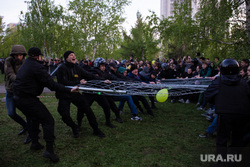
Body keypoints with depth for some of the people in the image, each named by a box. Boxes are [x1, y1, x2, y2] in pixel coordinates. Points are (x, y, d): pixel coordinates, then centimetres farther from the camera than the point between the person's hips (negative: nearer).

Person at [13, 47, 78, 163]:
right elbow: (51, 84, -22)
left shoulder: (25, 65, 14)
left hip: (18, 99, 10)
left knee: (34, 119, 26)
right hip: (28, 100, -10)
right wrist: (69, 90, -22)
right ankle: (49, 150, -10)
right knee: (48, 121, -5)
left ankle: (34, 143, 34)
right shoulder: (37, 67, -15)